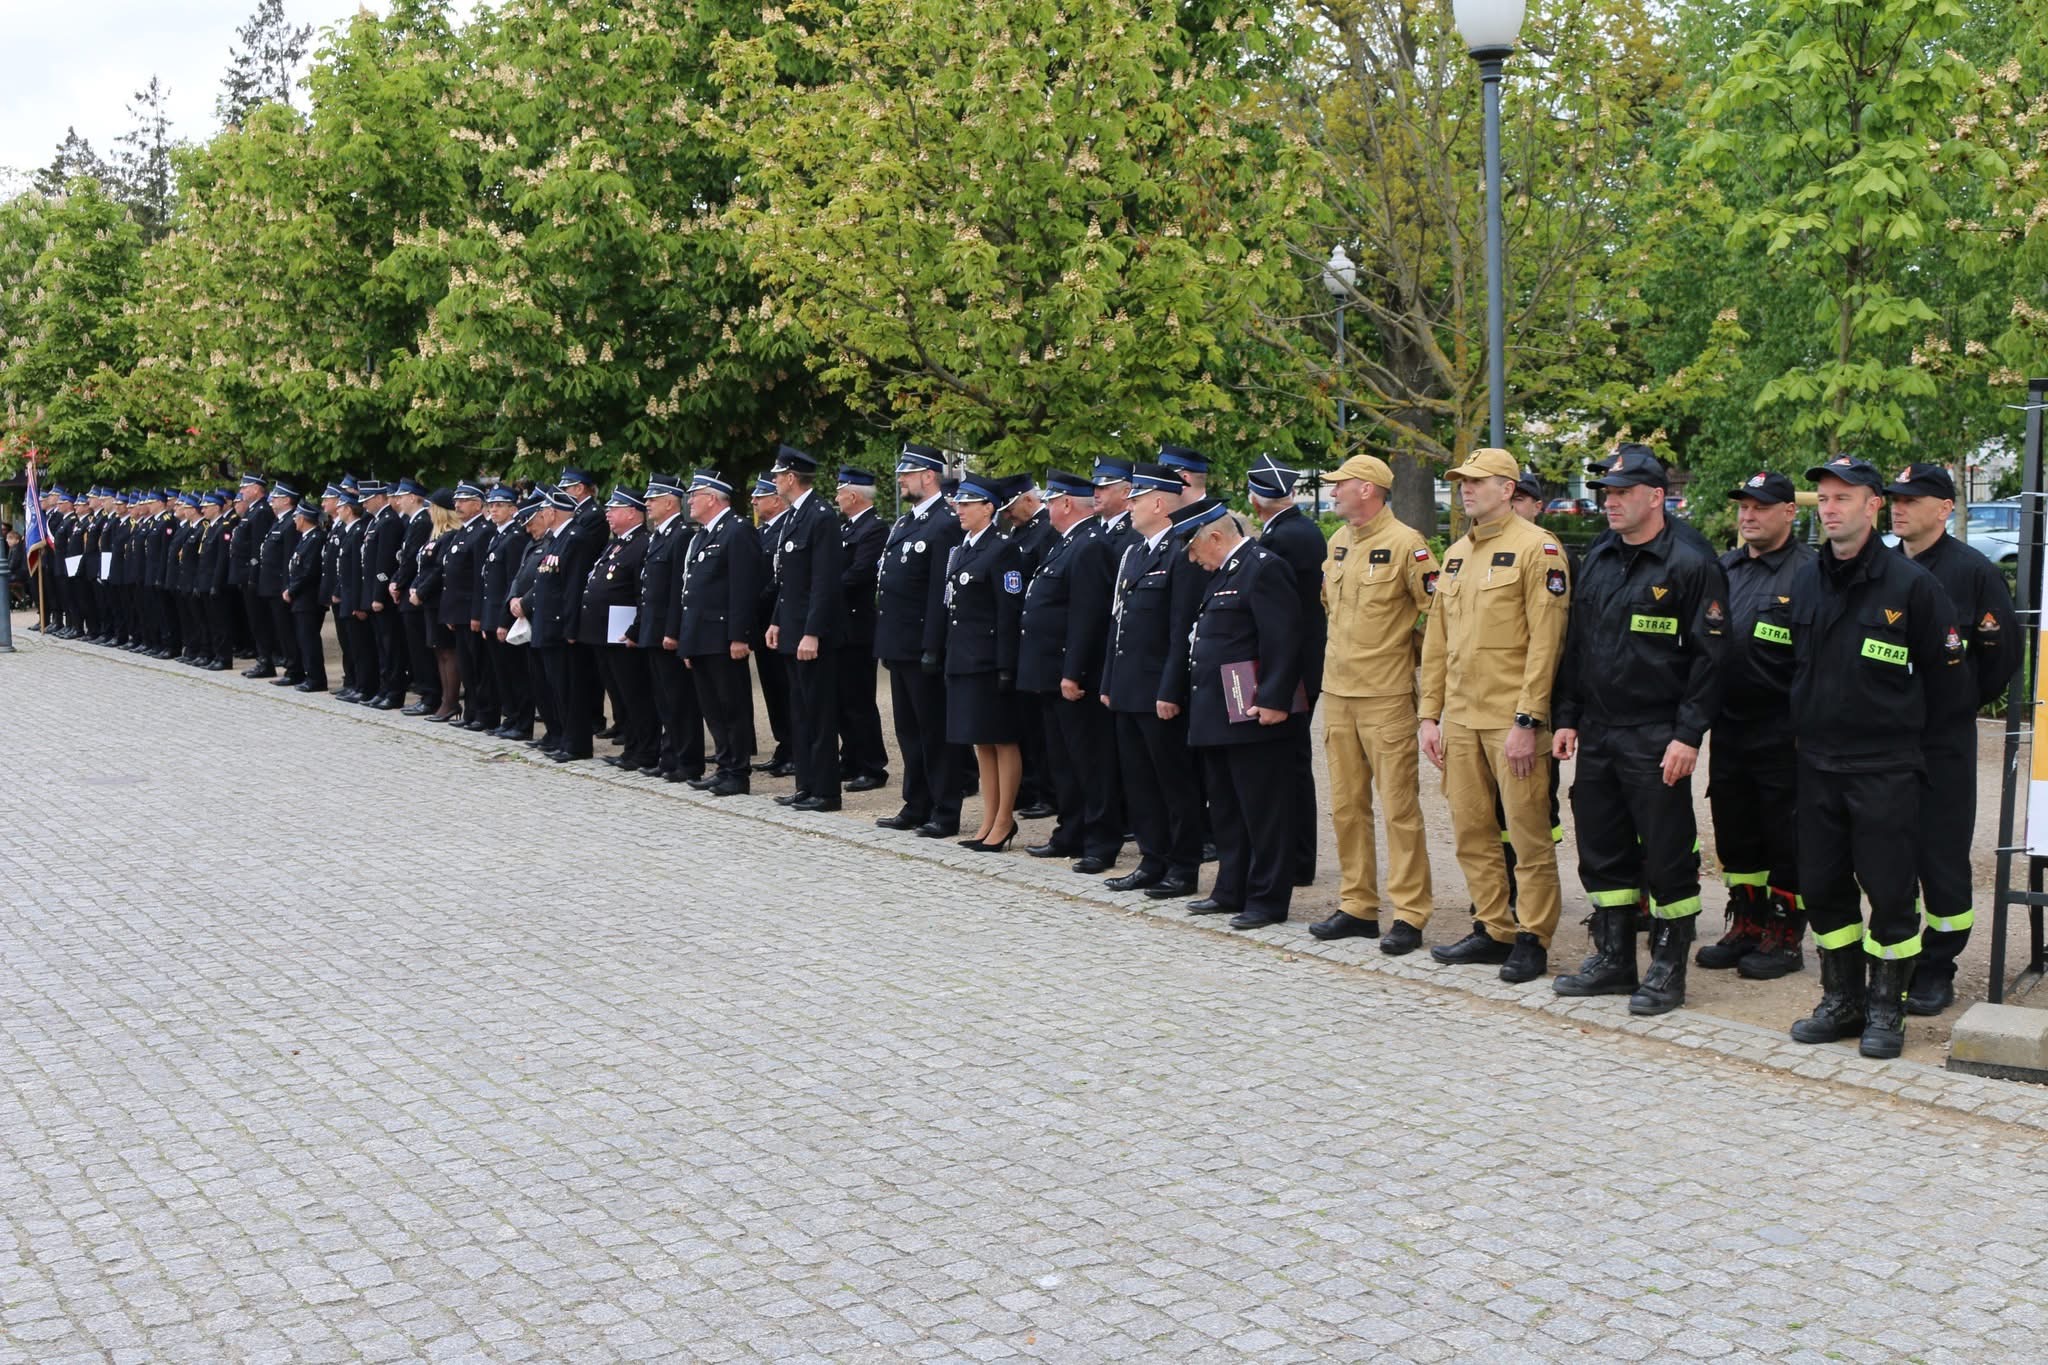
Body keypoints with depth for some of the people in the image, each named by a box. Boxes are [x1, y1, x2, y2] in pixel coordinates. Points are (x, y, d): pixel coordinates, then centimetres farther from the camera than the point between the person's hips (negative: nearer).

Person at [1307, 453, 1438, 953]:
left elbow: (1437, 613, -9)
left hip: (1387, 696, -7)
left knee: (1399, 807, -3)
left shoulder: (1405, 543, -11)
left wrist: (1402, 654, -3)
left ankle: (1409, 916, 2)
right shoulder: (1337, 542, 11)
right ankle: (1357, 906, 20)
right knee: (1346, 806, 11)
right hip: (1337, 692, 7)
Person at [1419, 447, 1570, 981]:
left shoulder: (1536, 548, -8)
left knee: (1528, 834, 0)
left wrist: (1527, 720, -18)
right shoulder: (1456, 555, 15)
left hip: (1512, 718, -7)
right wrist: (1430, 714, 12)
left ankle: (1533, 939, 8)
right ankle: (1492, 930, 22)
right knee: (1471, 833, 11)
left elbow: (1545, 642, -14)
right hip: (1460, 718, 7)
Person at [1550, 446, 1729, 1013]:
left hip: (1656, 740, -7)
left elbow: (1709, 657, -11)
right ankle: (1613, 960, 23)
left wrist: (1688, 736, -16)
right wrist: (1566, 718, 11)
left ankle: (1668, 969, 10)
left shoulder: (1691, 566, -8)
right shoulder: (1597, 560, 13)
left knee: (1667, 855, 0)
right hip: (1596, 734, 7)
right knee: (1603, 852, 11)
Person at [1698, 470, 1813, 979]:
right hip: (1729, 728, 7)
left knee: (1786, 840, 3)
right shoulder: (1723, 569, 12)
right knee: (1735, 836, 13)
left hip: (1783, 737, -7)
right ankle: (1746, 927, 25)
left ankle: (1784, 937, 14)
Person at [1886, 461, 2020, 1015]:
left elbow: (2002, 655, -3)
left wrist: (1962, 703, 5)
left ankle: (1936, 971, 11)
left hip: (1944, 743, -5)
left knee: (1942, 860, 2)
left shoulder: (1973, 570, -6)